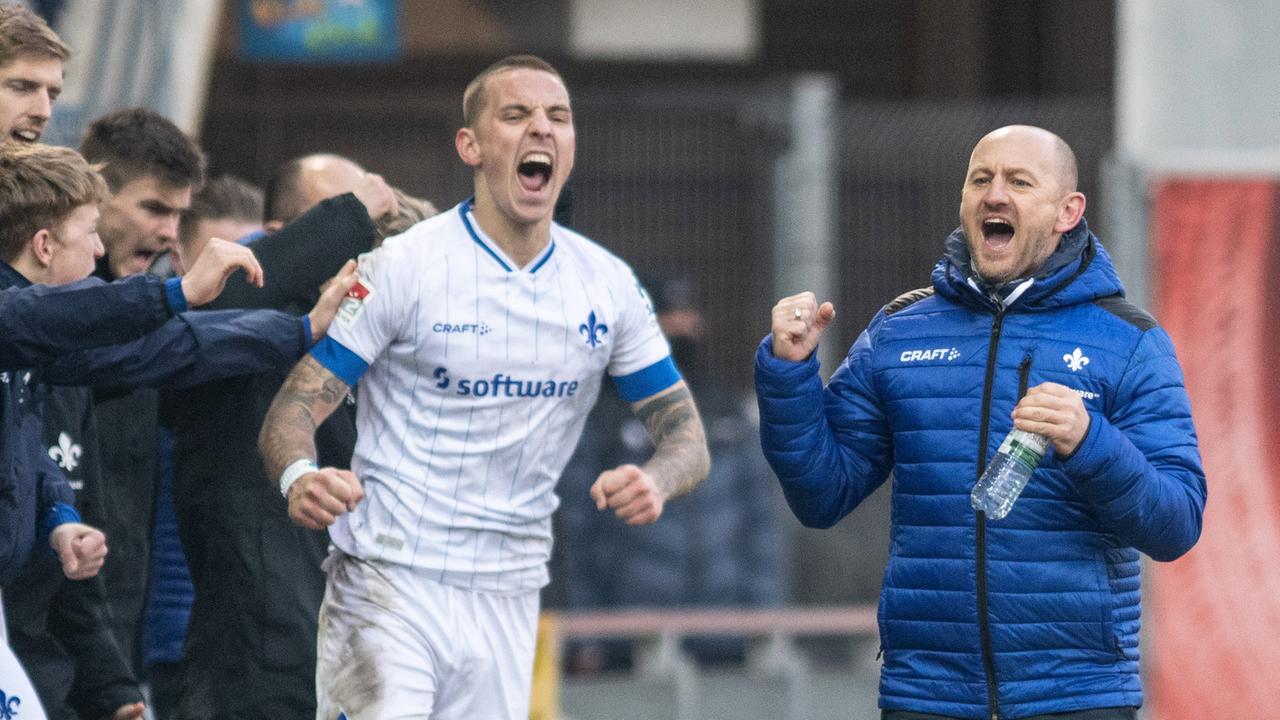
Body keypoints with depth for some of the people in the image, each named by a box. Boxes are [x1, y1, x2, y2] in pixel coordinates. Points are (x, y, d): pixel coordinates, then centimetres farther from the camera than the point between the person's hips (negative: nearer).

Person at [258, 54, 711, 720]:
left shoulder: (607, 285, 6)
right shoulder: (402, 266, -6)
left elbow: (684, 432, 10)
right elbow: (294, 408, -8)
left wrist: (655, 482, -14)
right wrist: (300, 479, -31)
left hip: (508, 602, 5)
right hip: (387, 584, -5)